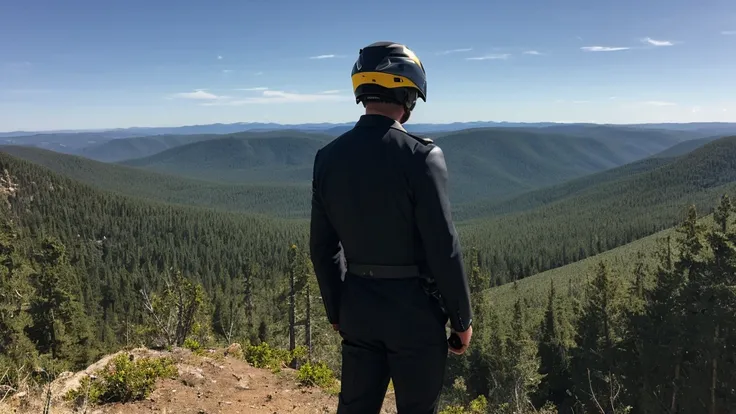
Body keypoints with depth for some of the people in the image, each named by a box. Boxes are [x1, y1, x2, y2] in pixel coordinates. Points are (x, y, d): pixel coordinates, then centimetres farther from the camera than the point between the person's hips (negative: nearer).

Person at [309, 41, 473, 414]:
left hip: (358, 306, 5)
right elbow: (443, 248, -17)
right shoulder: (420, 156, -18)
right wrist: (462, 317, -3)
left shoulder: (329, 157, -1)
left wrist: (335, 310, 16)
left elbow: (321, 247, 4)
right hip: (414, 309, -4)